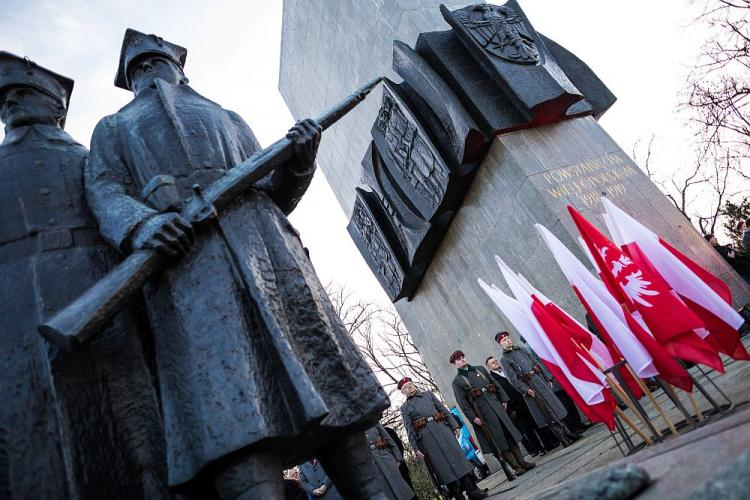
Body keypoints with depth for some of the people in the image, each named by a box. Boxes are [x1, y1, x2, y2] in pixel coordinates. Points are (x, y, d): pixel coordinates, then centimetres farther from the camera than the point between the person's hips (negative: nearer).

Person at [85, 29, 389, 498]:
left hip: (256, 230, 2)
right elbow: (105, 193, 11)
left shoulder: (227, 117, 35)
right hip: (182, 251, -1)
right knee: (230, 406, -21)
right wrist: (140, 225, -13)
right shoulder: (113, 129, 32)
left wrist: (298, 162, 1)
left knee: (319, 365, -11)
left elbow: (272, 193, 24)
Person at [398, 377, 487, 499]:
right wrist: (415, 448, -6)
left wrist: (455, 425, 4)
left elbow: (444, 410, 12)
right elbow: (409, 429, 1)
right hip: (426, 437, -3)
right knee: (443, 466, -2)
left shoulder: (428, 394, 13)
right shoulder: (404, 407, 5)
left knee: (457, 457, 0)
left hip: (442, 429, 3)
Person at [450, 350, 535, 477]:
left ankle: (522, 462, 12)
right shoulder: (457, 381, -2)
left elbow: (496, 385, 16)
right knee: (499, 440, -2)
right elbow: (462, 403, -7)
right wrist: (473, 417, -14)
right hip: (482, 412, -5)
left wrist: (503, 399, 9)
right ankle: (516, 467, 5)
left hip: (496, 405, 5)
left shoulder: (480, 369, 13)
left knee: (510, 434, 4)